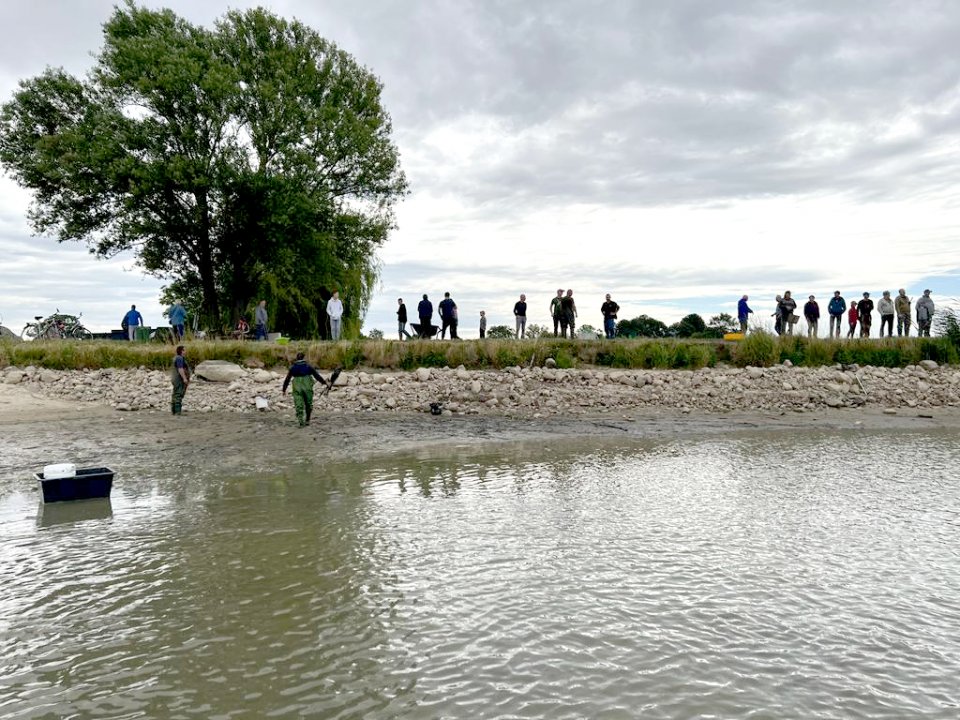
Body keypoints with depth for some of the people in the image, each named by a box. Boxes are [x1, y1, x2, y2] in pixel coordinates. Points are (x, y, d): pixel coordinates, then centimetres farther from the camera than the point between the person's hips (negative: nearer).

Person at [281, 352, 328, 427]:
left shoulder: (293, 367, 6)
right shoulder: (308, 366, 2)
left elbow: (287, 379, 8)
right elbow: (316, 375, 2)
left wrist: (284, 389, 15)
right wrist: (323, 382, 13)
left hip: (297, 388, 0)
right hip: (307, 387, 0)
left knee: (299, 405, 1)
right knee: (308, 404, 16)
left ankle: (301, 422, -11)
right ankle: (307, 420, 20)